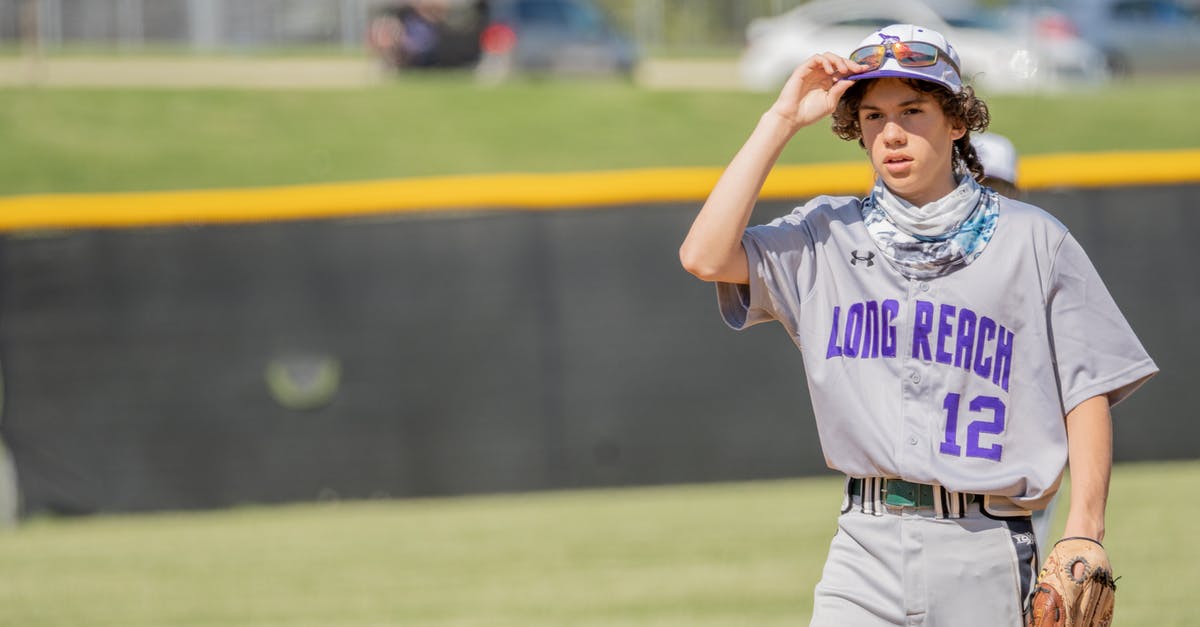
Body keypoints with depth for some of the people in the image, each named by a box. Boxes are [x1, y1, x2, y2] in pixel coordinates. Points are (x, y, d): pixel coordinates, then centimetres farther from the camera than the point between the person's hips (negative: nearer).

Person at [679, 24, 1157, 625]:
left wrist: (1083, 532, -8)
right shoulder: (827, 235, 12)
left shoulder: (1032, 241, 6)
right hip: (867, 548, 1)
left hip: (985, 557, -1)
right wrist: (782, 121, 0)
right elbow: (706, 256, -4)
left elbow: (1088, 388, 4)